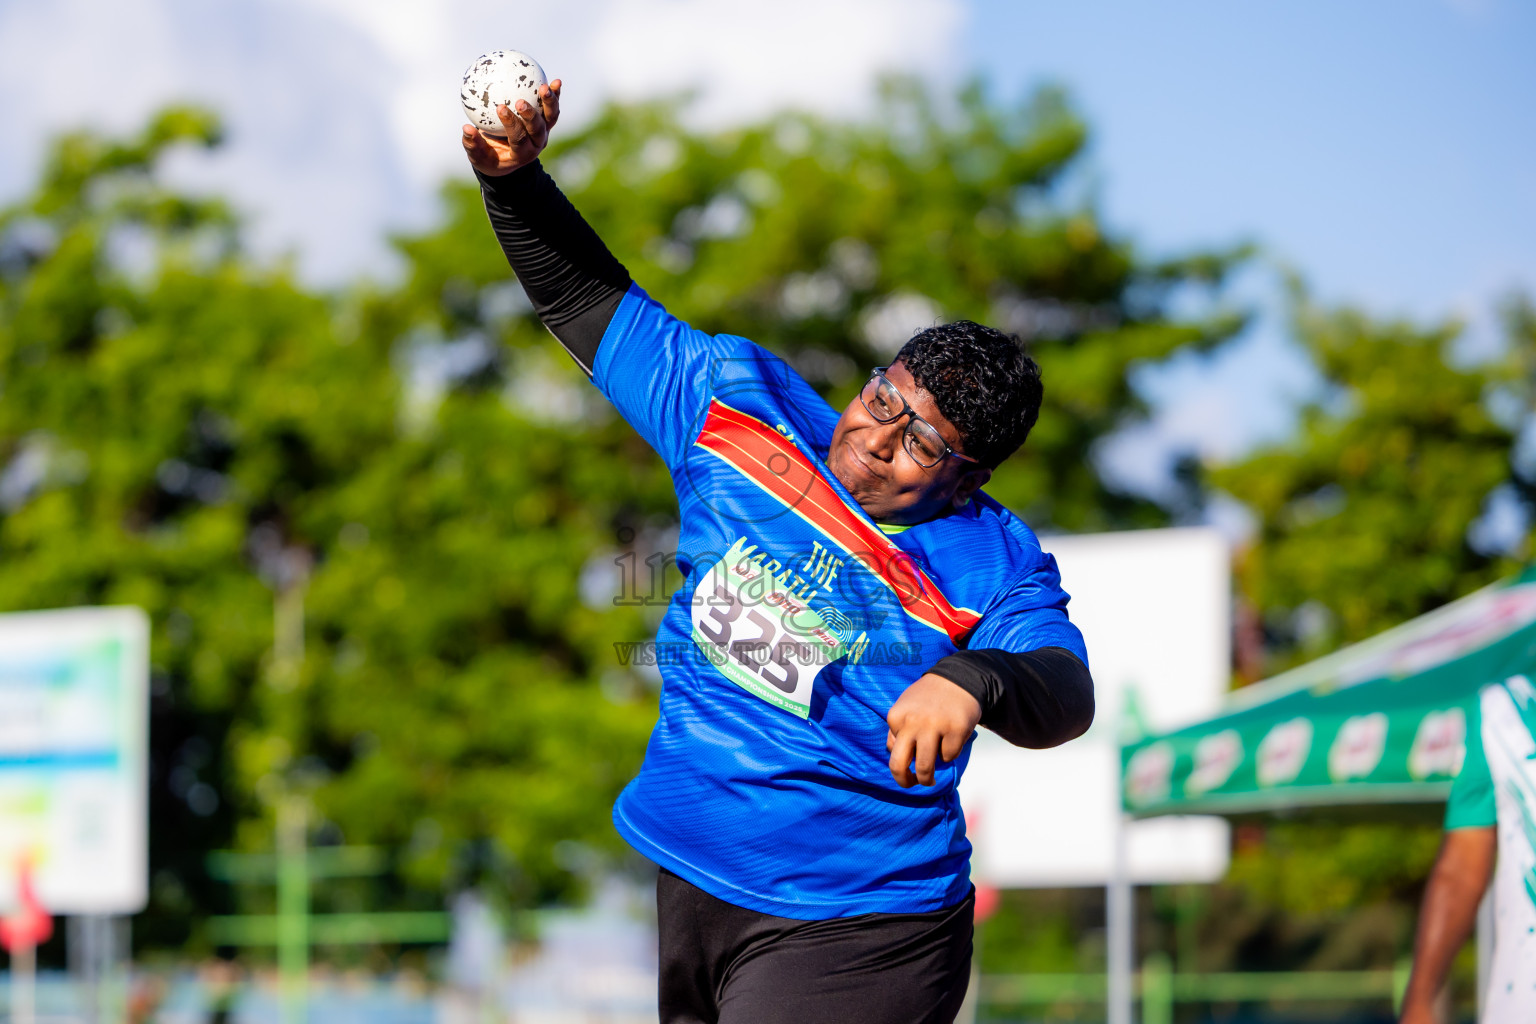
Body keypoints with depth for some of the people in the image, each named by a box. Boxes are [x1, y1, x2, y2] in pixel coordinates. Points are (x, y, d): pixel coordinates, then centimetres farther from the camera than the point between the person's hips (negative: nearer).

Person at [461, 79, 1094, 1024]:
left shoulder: (990, 564, -9)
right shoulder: (742, 407, 3)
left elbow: (1066, 697, -25)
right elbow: (592, 302, 11)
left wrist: (971, 682, -47)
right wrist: (515, 178, -3)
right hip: (688, 890, 6)